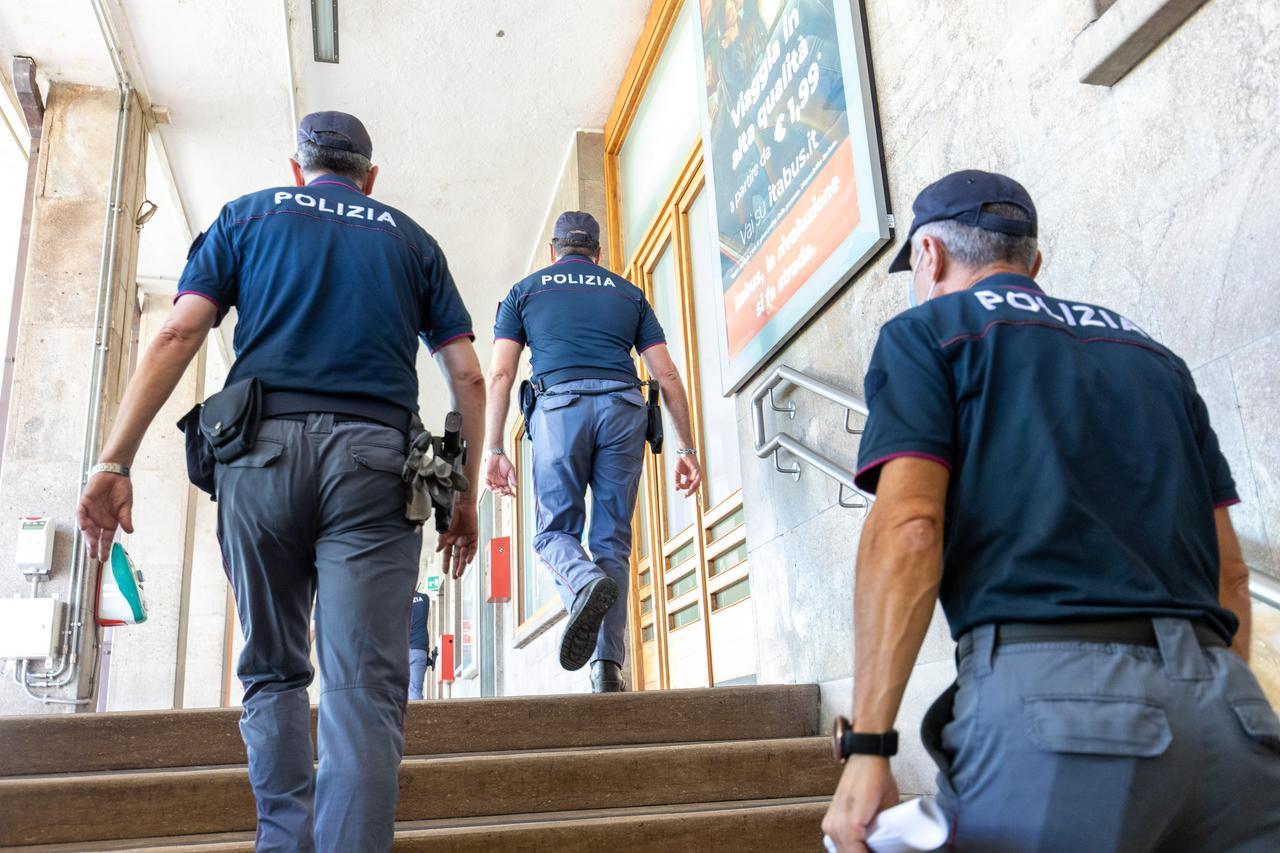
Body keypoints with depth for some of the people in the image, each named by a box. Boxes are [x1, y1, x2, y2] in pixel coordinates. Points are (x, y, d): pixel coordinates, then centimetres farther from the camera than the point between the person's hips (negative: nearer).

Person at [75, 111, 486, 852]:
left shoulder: (249, 215, 19)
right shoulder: (410, 238, 21)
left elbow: (178, 335, 4)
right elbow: (468, 375, 12)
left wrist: (115, 462, 0)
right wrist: (466, 495, 16)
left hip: (262, 448, 1)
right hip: (374, 456, 0)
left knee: (273, 671, 14)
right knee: (364, 685, -5)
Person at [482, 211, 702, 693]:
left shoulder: (525, 291, 20)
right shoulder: (628, 293, 24)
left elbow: (500, 374, 8)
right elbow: (667, 376, 15)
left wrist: (493, 450, 5)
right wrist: (686, 447, 16)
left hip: (560, 407, -1)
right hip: (623, 410, 2)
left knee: (555, 529, 8)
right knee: (612, 540, 6)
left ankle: (586, 581, -27)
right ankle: (608, 666, -2)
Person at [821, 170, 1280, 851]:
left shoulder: (923, 334, 8)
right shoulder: (1151, 353, 25)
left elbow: (907, 531, -8)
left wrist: (867, 745, -9)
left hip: (1048, 684, -5)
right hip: (1220, 696, 6)